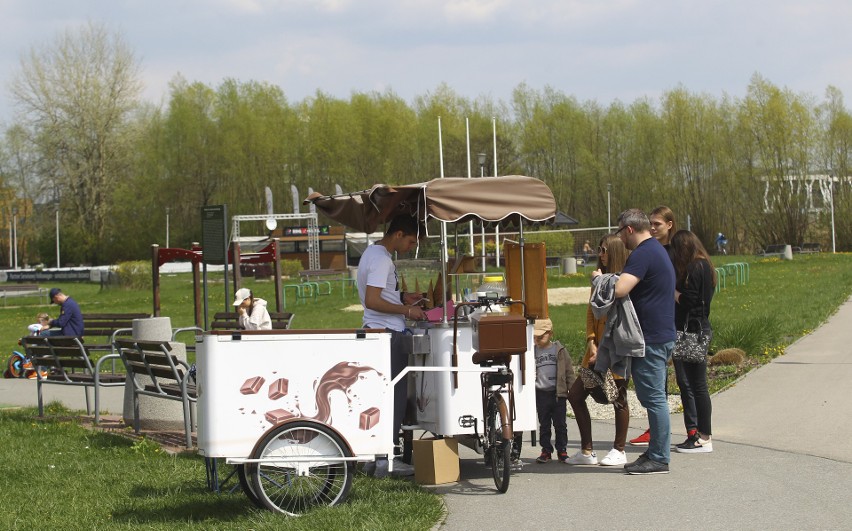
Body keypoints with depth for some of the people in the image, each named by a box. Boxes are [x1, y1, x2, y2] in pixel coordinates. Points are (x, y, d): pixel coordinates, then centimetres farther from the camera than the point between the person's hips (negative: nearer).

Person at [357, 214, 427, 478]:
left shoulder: (374, 253, 17)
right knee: (394, 395, -8)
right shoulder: (381, 259, -16)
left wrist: (402, 298, 17)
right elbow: (372, 301, -24)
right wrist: (406, 310, -17)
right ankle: (385, 459, -6)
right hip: (388, 335, -11)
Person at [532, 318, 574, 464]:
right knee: (544, 424, 6)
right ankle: (546, 450, 13)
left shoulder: (559, 350, 2)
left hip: (558, 393, -2)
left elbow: (569, 371, 4)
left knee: (560, 424, 3)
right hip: (541, 394, 2)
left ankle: (562, 450, 10)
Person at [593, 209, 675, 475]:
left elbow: (619, 290, -28)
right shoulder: (657, 250, 17)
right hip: (660, 335, 11)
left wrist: (599, 278, -10)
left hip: (652, 339, -11)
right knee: (652, 397, 15)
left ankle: (659, 459, -4)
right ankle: (655, 453, 21)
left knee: (654, 397, -7)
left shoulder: (643, 254, -17)